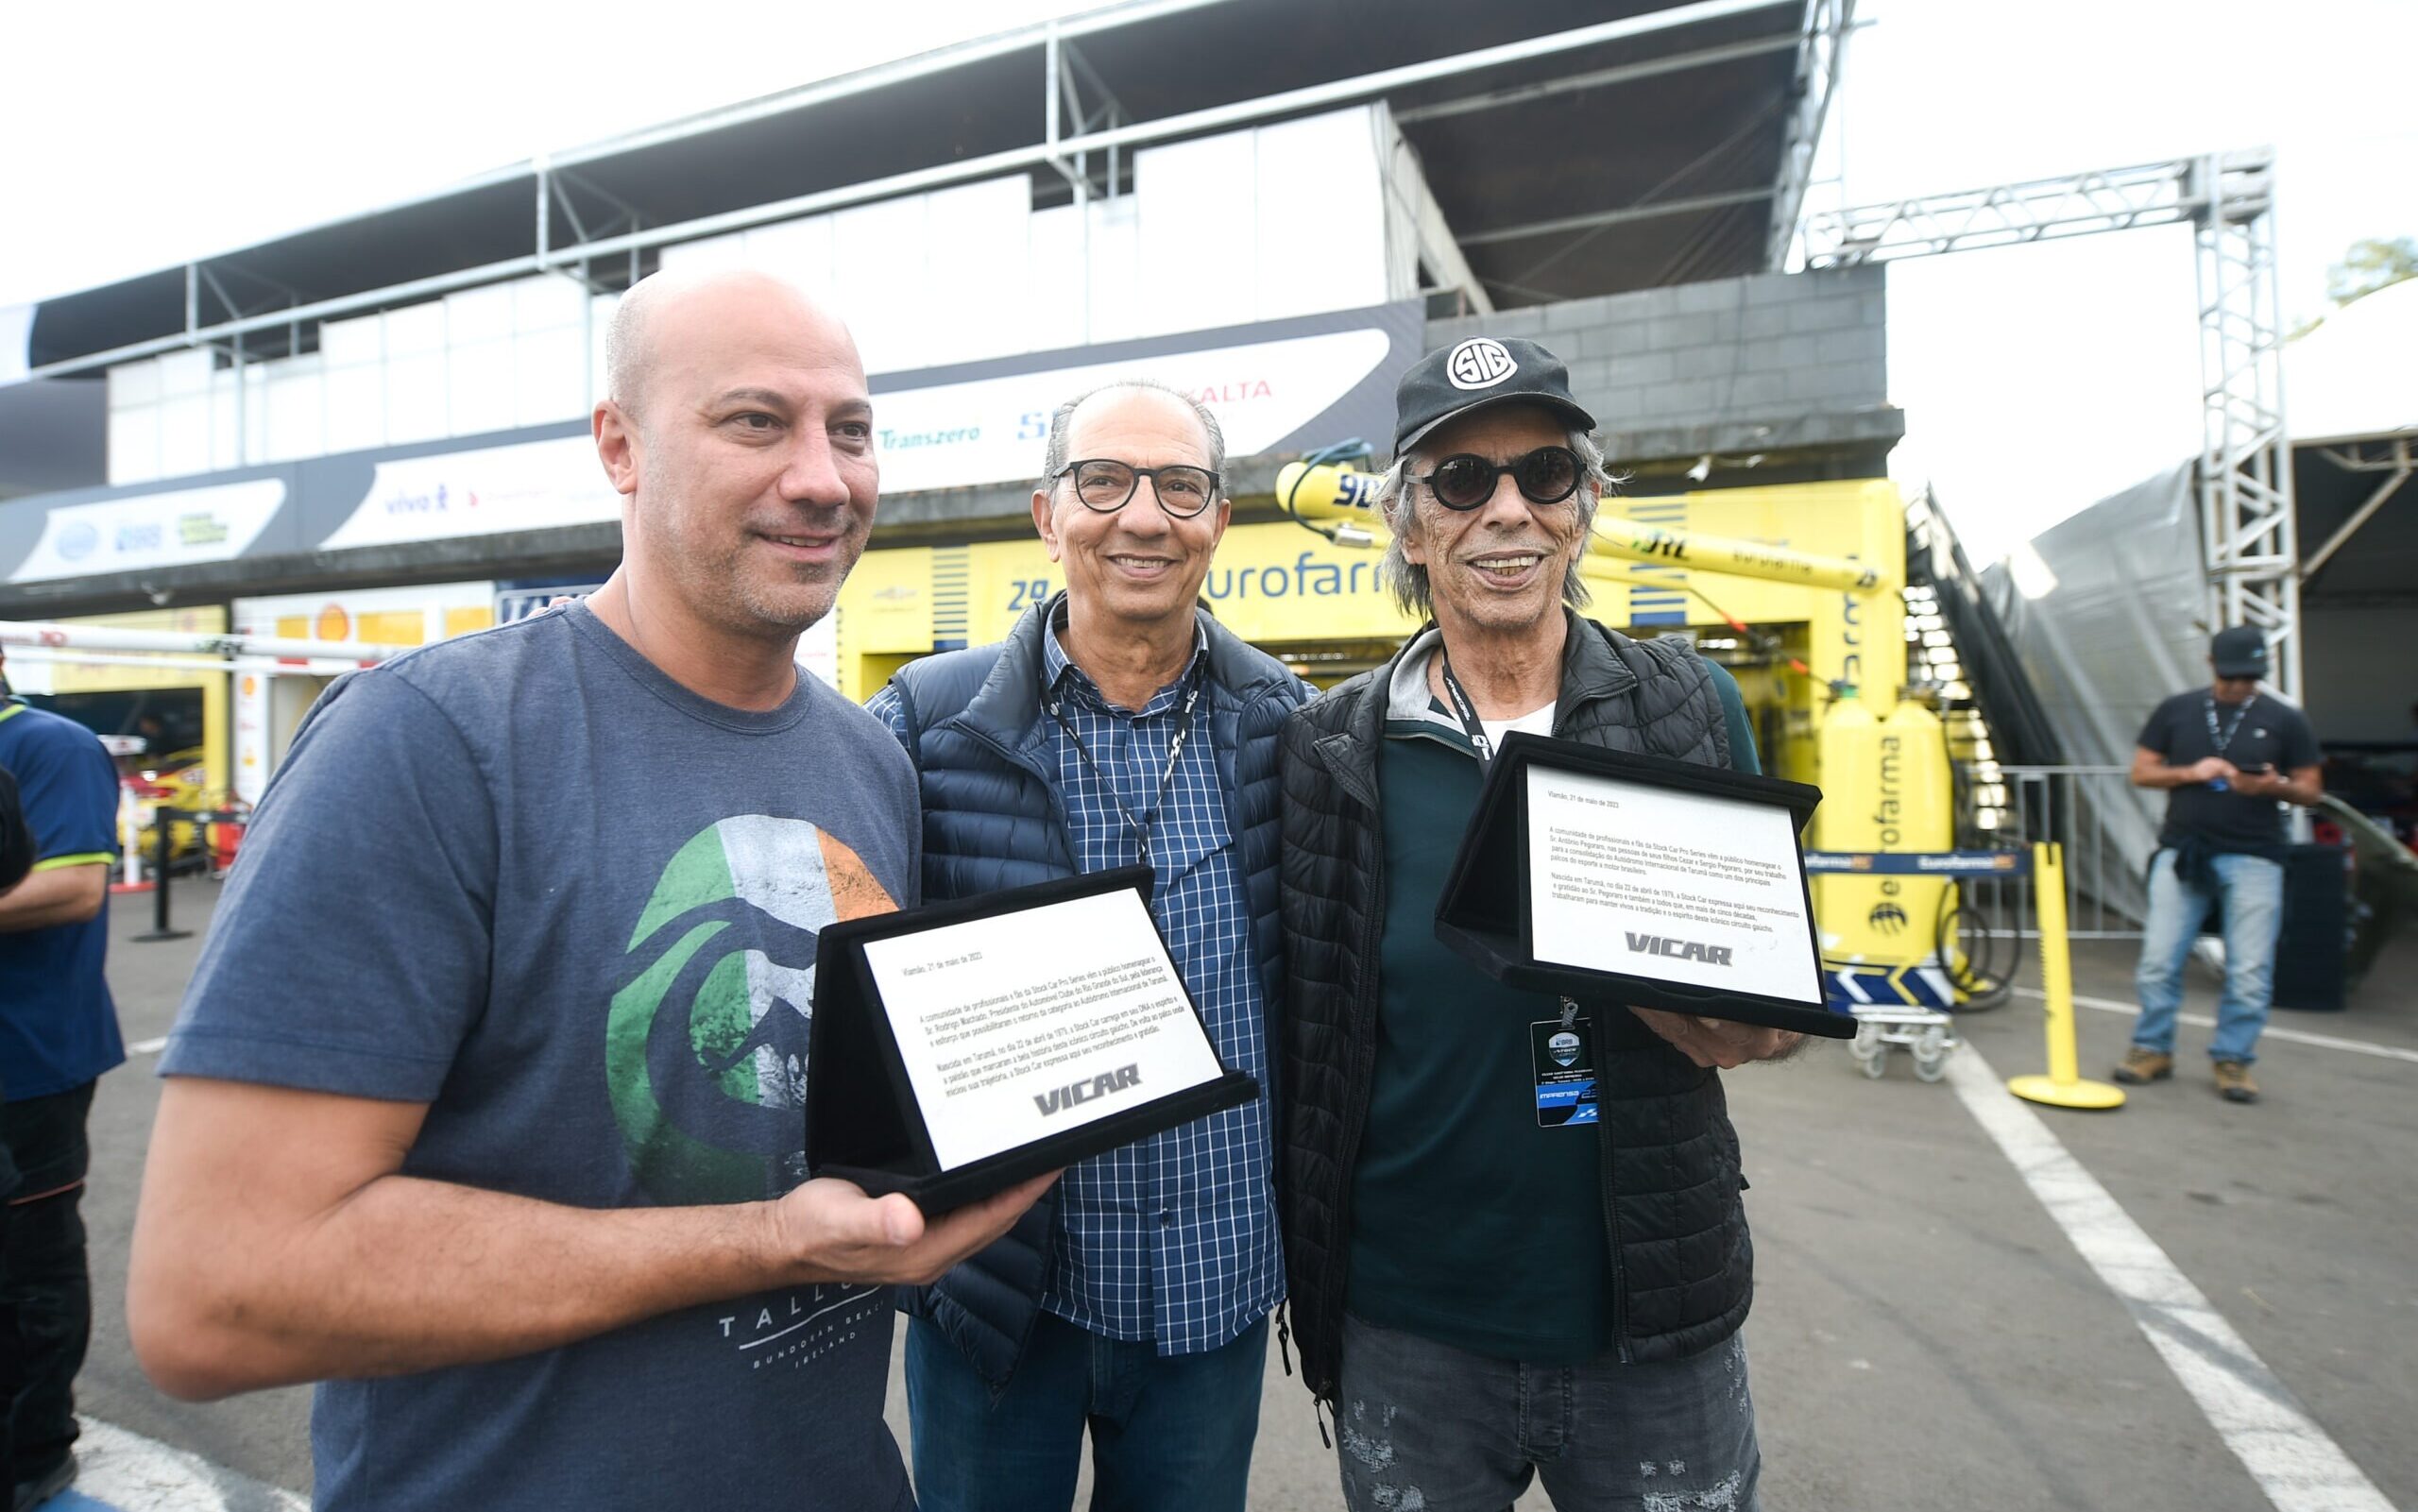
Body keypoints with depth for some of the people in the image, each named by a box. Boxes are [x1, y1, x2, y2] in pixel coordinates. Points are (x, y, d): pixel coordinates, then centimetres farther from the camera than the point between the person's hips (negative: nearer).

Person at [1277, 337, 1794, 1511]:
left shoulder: (1692, 707, -4)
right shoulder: (1333, 751, -7)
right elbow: (1305, 1046, 0)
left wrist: (1752, 1023, -17)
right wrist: (1314, 1283, 1)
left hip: (1657, 1325, 1)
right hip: (1407, 1334, 0)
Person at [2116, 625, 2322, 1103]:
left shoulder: (2284, 720, 6)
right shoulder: (2176, 711, 8)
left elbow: (2311, 790, 8)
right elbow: (2141, 772, 8)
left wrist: (2274, 786, -14)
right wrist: (2191, 772, -10)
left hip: (2253, 861, 0)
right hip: (2182, 851, 0)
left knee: (2250, 971, 0)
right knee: (2158, 960, 0)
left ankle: (2233, 1060, 13)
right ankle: (2152, 1049, 13)